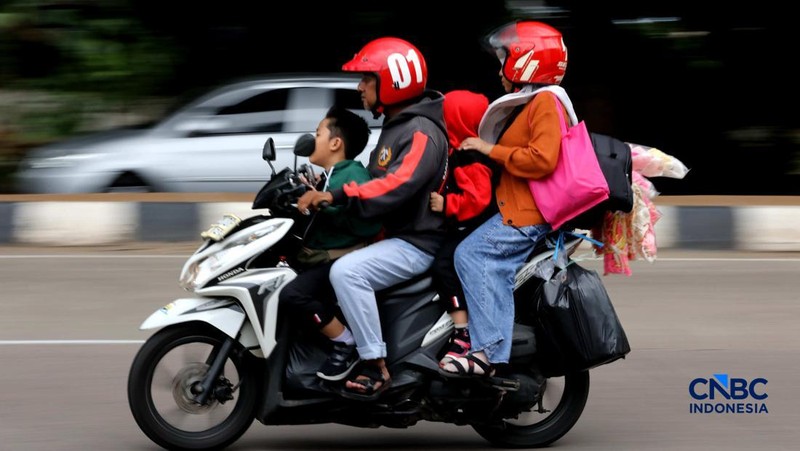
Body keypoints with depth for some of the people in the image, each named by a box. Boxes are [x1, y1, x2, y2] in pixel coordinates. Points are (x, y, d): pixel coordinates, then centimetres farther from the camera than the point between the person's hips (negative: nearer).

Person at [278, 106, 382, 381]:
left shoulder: (354, 175, -12)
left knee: (292, 295, -30)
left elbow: (370, 224, -26)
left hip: (341, 260, -10)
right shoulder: (327, 177, 18)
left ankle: (347, 345, -16)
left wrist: (325, 205, -25)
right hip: (316, 258, 10)